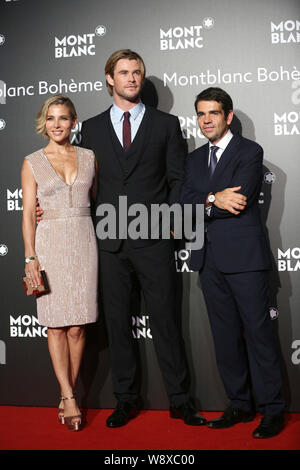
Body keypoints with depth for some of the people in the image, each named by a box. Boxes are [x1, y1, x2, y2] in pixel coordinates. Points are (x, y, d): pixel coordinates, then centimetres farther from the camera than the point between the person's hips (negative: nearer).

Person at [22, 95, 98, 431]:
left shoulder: (88, 158, 9)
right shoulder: (33, 163, 3)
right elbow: (28, 214, 0)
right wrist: (30, 257, -8)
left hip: (83, 243, 2)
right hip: (49, 244, -1)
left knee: (77, 326, 2)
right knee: (56, 324, -1)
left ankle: (67, 396, 15)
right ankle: (69, 399, 6)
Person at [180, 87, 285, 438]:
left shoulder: (250, 152, -2)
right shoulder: (194, 159, 17)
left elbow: (237, 201, -15)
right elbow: (184, 202, 5)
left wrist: (197, 207, -7)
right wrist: (213, 200, -13)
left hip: (244, 255, -6)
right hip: (210, 259, 6)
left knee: (257, 331, -3)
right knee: (225, 335, 9)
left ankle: (272, 410, 7)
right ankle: (239, 405, 20)